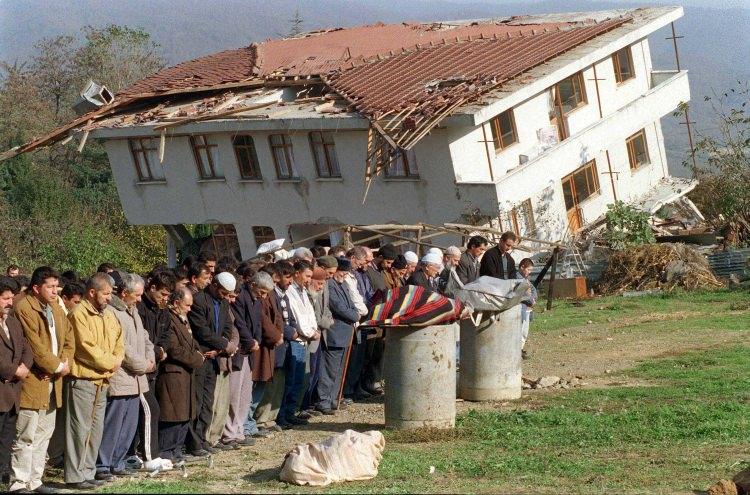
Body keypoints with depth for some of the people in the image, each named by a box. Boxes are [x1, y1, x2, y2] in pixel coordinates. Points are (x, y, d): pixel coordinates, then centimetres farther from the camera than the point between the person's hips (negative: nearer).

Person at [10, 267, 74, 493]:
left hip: (52, 380, 9)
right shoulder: (24, 308, -13)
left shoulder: (55, 308, 15)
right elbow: (34, 345, -18)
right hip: (33, 381, -9)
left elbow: (68, 338, 15)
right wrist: (57, 366, -12)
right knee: (26, 436, -7)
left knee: (44, 433, 13)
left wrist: (65, 363, -2)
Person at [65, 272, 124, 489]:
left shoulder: (109, 316, 15)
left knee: (96, 430, 12)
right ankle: (75, 477, -2)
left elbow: (119, 343, 17)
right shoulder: (79, 315, -12)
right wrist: (110, 362, -8)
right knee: (80, 430, -6)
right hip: (82, 380, -9)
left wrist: (116, 360, -4)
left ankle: (87, 473, 19)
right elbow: (87, 347, -18)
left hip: (102, 380, 9)